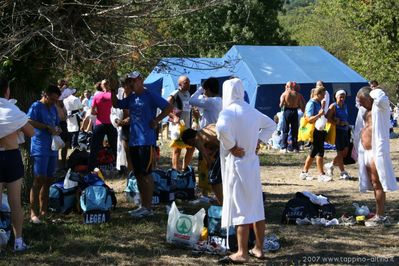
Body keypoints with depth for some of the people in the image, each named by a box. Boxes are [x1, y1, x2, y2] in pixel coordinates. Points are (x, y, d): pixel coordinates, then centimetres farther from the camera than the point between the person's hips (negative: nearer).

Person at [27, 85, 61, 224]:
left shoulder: (53, 108, 18)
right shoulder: (36, 106, -6)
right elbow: (30, 122, -21)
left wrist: (57, 129, 3)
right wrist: (47, 127, -19)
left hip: (52, 148, 8)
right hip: (40, 148, -8)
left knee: (48, 180, 9)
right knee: (39, 180, -12)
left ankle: (43, 210, 16)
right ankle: (33, 213, -11)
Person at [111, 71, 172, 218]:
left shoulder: (150, 96, -8)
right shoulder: (131, 98, 13)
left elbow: (168, 107, -13)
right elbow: (116, 104, 23)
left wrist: (156, 120, -14)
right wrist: (113, 91, 7)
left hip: (147, 141, -8)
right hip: (133, 140, 8)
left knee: (146, 173, -6)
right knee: (138, 174, 11)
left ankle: (148, 207, -1)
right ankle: (143, 206, 19)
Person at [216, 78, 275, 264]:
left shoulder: (229, 111, -13)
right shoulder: (252, 111, 10)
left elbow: (222, 129, -33)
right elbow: (271, 125, 25)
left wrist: (231, 147, -19)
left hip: (236, 164, -7)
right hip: (253, 164, 7)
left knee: (240, 208, -4)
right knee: (256, 206, 12)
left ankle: (242, 253, -2)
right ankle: (259, 248, 19)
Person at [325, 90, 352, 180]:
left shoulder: (345, 106, 12)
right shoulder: (333, 106, -8)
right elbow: (328, 118, -17)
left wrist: (346, 123, 1)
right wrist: (338, 123, -18)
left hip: (345, 131, 7)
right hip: (338, 131, -7)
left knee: (345, 151, 5)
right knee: (340, 152, -1)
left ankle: (331, 165, 23)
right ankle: (343, 172, 8)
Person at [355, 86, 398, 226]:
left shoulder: (381, 106, -8)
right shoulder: (364, 110, 17)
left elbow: (381, 99, -33)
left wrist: (375, 92, -12)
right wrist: (357, 150, 22)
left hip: (377, 152, -9)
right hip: (366, 152, 9)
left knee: (377, 184, -6)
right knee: (374, 184, 12)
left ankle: (380, 216, -2)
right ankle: (379, 214, 18)